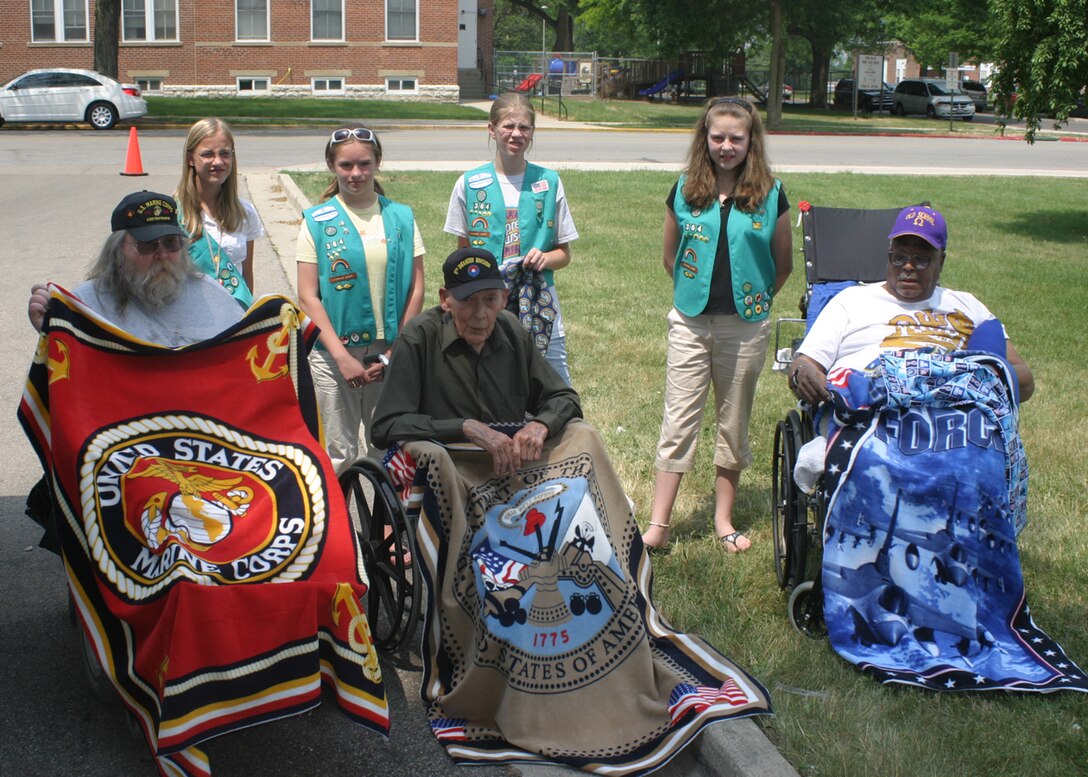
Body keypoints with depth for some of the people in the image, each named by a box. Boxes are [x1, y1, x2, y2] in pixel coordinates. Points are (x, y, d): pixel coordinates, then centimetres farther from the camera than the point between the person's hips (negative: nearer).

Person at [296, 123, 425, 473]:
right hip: (334, 356, -2)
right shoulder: (317, 221, -1)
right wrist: (342, 356, -13)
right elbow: (308, 296, -4)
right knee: (338, 456, 4)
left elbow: (416, 288, 3)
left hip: (391, 355, 2)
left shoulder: (401, 217, 5)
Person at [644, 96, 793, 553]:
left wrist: (753, 300, 8)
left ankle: (724, 519, 23)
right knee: (678, 422, 0)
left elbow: (783, 265, 7)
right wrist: (696, 292, 12)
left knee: (734, 423, 11)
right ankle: (658, 525, 2)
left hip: (746, 327, 0)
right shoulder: (685, 191, 0)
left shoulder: (770, 195, -2)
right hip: (690, 322, 0)